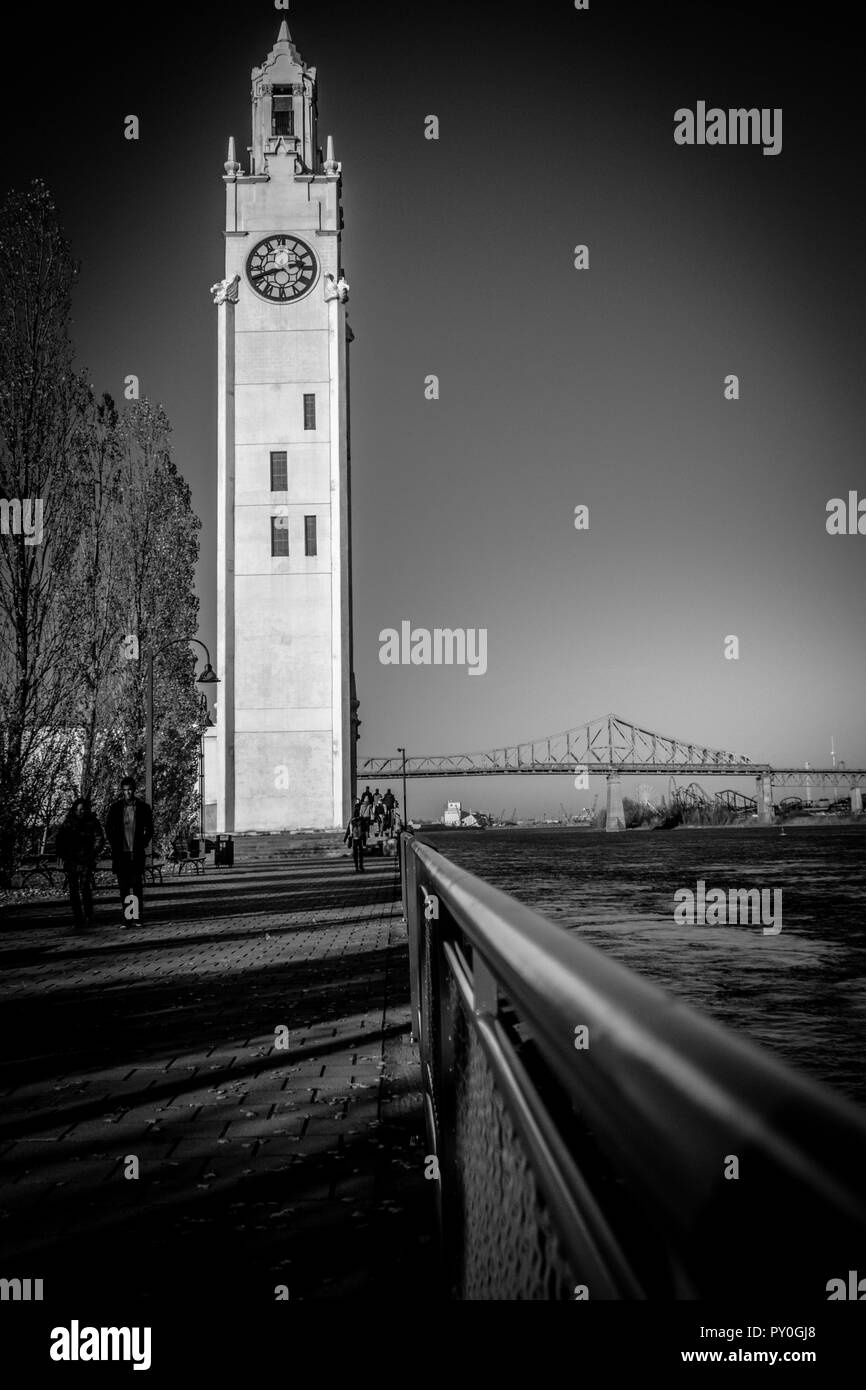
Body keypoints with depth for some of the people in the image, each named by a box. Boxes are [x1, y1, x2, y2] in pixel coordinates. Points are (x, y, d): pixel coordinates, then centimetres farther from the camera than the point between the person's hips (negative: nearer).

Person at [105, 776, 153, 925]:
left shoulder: (143, 808, 4)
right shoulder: (115, 808, 5)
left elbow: (149, 829, 13)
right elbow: (108, 828, 16)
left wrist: (143, 844, 5)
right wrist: (114, 846, 9)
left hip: (137, 853, -1)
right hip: (121, 854, 1)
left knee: (137, 886, -4)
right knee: (123, 887, 0)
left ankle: (138, 916, 1)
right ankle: (126, 917, 2)